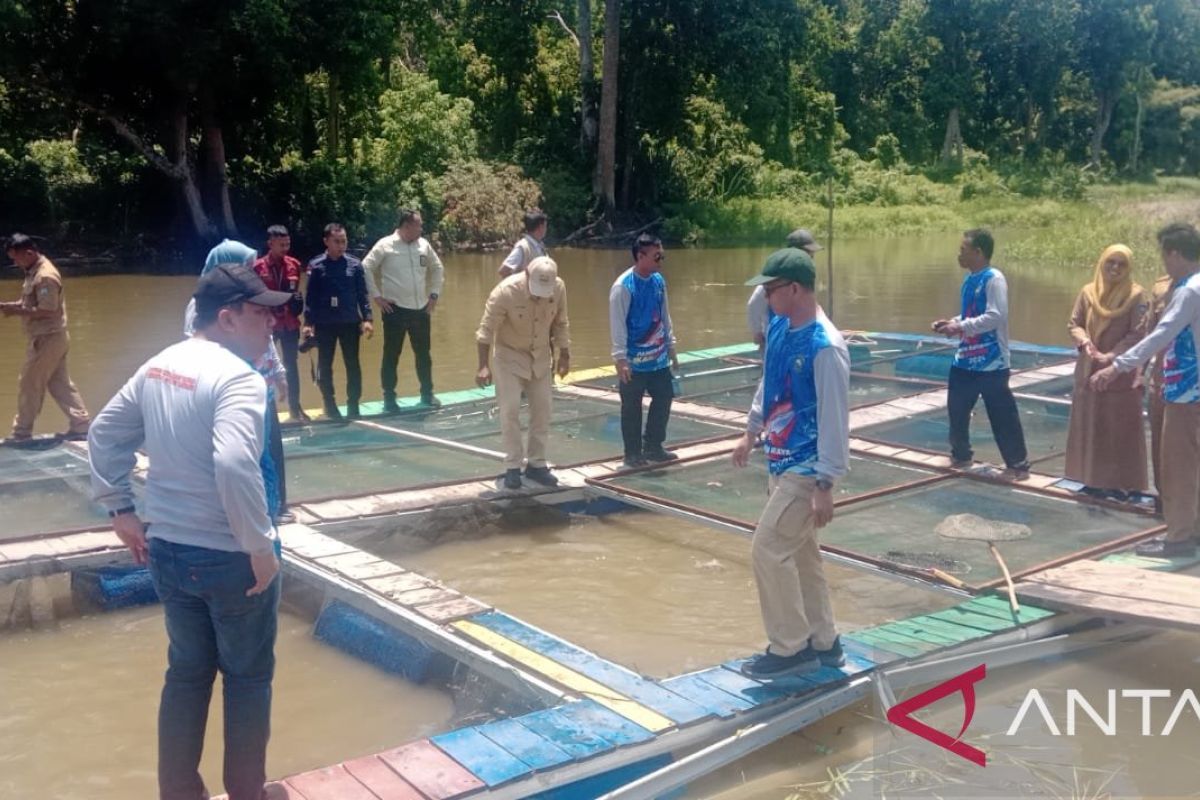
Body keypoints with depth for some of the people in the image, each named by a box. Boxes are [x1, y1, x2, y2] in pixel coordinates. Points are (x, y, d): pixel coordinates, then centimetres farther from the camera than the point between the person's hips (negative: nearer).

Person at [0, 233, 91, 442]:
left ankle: (21, 434, 9)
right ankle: (81, 426, 14)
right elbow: (32, 303, 18)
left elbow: (46, 311, -23)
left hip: (47, 339, -10)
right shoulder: (34, 271, 11)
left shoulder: (45, 276, -20)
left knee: (29, 384, -1)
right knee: (59, 384, 11)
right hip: (45, 338, 10)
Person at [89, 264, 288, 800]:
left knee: (186, 672, 20)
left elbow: (104, 436, 14)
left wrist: (120, 510, 17)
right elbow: (234, 466, -34)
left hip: (166, 549, 7)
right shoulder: (237, 377, -21)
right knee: (248, 677, 12)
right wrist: (261, 546, -25)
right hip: (230, 557, -7)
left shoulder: (157, 367, 6)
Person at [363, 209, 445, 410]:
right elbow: (365, 268, -9)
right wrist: (376, 296, -10)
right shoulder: (385, 245, -9)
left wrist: (435, 294, 10)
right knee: (391, 355, 3)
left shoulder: (423, 244, 4)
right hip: (395, 309, -4)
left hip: (421, 309, 4)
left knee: (423, 354, 12)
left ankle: (427, 393, 25)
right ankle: (389, 398, 13)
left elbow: (437, 268, 17)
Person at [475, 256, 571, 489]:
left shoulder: (559, 288, -16)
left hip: (541, 357, 4)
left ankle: (536, 464, 18)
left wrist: (564, 355, 3)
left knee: (542, 409, 6)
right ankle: (512, 467, 3)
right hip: (510, 356, -4)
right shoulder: (506, 291, -28)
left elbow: (560, 323, 0)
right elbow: (487, 329, -24)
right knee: (510, 410, -8)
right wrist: (484, 365, -28)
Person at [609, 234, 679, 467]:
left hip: (658, 357, 7)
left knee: (664, 398, 12)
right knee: (632, 407, 4)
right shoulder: (623, 286, -16)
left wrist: (671, 347, 16)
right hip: (634, 360, -7)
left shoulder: (659, 281, 5)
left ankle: (652, 447, 28)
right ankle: (633, 453, 18)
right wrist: (620, 359, -19)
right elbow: (617, 324, -17)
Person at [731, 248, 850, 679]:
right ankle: (823, 642, 28)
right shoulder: (778, 328, 3)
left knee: (768, 550, -7)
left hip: (806, 468, -9)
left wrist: (826, 485, -21)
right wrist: (751, 433, 26)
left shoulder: (825, 347, -23)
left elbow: (835, 418, -22)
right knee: (800, 552, 15)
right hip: (781, 461, 9)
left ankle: (790, 649, 8)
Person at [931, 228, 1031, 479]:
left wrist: (961, 327, -24)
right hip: (966, 359, 8)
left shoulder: (994, 279, -16)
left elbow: (996, 316, -25)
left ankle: (1018, 464, 13)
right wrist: (951, 323, 5)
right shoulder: (969, 280, 10)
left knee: (1002, 415, 0)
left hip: (991, 362, -8)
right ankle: (961, 455, 34)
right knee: (956, 408, 16)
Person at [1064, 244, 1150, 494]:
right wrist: (1085, 342, -14)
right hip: (1089, 371, 4)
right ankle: (1092, 477, 22)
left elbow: (1137, 334, -11)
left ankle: (1122, 482, 7)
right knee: (1088, 426, 10)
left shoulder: (1137, 296, -8)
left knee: (1122, 430, 0)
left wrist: (1111, 356, -20)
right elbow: (1074, 324, 7)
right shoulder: (1088, 292, 5)